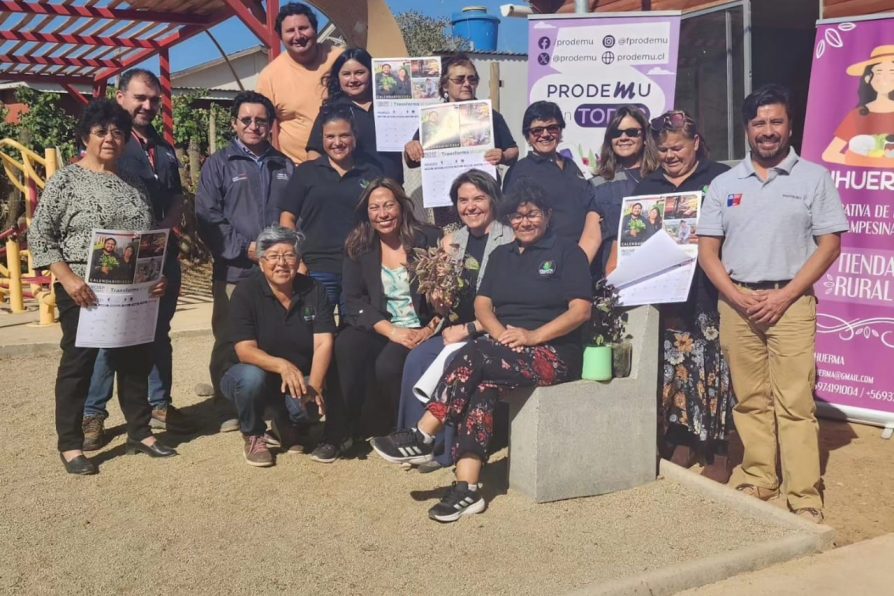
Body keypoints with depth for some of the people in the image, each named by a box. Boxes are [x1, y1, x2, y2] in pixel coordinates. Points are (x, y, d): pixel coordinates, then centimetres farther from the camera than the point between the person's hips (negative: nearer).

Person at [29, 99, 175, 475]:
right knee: (78, 363, 5)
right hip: (83, 292, -5)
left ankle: (139, 433, 26)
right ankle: (70, 445, 15)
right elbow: (39, 237, -7)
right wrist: (68, 278, -18)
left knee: (137, 360, 11)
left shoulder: (134, 185, 10)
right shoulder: (65, 181, -5)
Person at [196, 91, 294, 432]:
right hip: (234, 272, -2)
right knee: (229, 343, 2)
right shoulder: (219, 164, 7)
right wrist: (245, 248, -11)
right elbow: (208, 218, -3)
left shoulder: (285, 167, 18)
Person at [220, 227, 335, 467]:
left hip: (299, 379, 2)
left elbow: (323, 343, -15)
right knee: (251, 376, -35)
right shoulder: (245, 292, -13)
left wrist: (314, 385, -31)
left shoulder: (313, 291, -6)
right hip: (254, 374, -1)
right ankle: (252, 436, -5)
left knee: (316, 401, -29)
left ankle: (288, 426, 10)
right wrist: (281, 365, -42)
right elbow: (245, 350, -23)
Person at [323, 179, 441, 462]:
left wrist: (430, 330, -19)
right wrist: (391, 331, -16)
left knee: (388, 364, -31)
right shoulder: (358, 248, 7)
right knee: (345, 346, -28)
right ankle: (341, 430, -15)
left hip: (422, 331, -2)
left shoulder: (429, 240, 0)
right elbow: (354, 302, -2)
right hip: (378, 328, 3)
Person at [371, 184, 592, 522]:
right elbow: (482, 304, 11)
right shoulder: (502, 255, 21)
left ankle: (423, 437, -23)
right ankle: (467, 488, -34)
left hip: (554, 354, -4)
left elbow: (581, 310, -6)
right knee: (481, 386, -30)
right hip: (504, 350, 4)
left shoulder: (568, 253, 5)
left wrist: (533, 335, -17)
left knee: (474, 356, -30)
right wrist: (501, 334, -10)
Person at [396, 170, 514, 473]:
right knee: (417, 358, -20)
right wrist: (439, 301, -5)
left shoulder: (510, 241, -7)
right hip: (456, 331, 6)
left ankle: (447, 448, -10)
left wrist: (469, 329, -15)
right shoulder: (452, 241, 13)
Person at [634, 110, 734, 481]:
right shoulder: (648, 186, 17)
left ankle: (717, 451, 7)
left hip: (707, 291, -4)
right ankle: (681, 442, 18)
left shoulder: (720, 178, 3)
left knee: (711, 368, -2)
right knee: (674, 366, 6)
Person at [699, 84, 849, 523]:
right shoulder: (724, 184, 10)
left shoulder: (814, 178, 4)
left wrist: (784, 296, -10)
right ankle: (756, 483, 18)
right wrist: (737, 296, -7)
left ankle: (804, 497, 0)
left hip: (791, 301, -2)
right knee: (750, 400, 8)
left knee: (795, 402, -5)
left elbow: (830, 244, -1)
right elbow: (707, 250, 7)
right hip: (736, 303, 3)